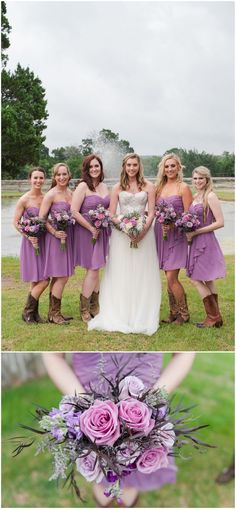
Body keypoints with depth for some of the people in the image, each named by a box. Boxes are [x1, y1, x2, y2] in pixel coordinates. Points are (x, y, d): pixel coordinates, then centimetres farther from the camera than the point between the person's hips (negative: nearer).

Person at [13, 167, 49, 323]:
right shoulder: (24, 200, -9)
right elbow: (16, 222, -7)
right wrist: (28, 236, -16)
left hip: (44, 241, 5)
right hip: (31, 241, -5)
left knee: (37, 281, 10)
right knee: (43, 281, -8)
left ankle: (34, 313, 21)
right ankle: (27, 312, 8)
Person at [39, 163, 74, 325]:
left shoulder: (71, 193, 10)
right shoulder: (51, 195, -10)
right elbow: (41, 218, -12)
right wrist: (55, 232, -20)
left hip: (68, 237, 7)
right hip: (56, 238, -7)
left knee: (58, 277, 12)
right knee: (62, 277, -7)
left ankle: (54, 312, 20)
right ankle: (54, 313, 5)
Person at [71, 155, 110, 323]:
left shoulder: (105, 187, 11)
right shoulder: (83, 186, -11)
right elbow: (74, 211, -17)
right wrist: (92, 229, -14)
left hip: (102, 232, 6)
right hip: (87, 232, -6)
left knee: (96, 269, 13)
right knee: (93, 270, -6)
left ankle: (95, 307, 25)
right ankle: (84, 310, 7)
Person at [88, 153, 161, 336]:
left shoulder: (148, 186, 5)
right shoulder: (117, 188, 6)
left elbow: (151, 213, -1)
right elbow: (112, 215, 2)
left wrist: (142, 231, -15)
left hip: (144, 232, 0)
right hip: (122, 232, 0)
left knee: (142, 275, 2)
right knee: (121, 275, 1)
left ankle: (142, 317, 12)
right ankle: (120, 315, 9)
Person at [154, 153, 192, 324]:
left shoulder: (183, 187, -4)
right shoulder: (159, 187, 13)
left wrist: (173, 224, -21)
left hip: (176, 236, -5)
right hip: (161, 235, 6)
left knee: (172, 278, -8)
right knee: (169, 278, 10)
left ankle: (184, 314, 9)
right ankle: (174, 313, 20)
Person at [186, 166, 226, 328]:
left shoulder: (210, 196, -12)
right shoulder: (195, 197, 12)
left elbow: (220, 222, -18)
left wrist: (195, 232, -17)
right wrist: (189, 232, -2)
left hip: (206, 241, -8)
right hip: (197, 242, 8)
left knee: (196, 279, -5)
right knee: (208, 281, 11)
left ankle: (213, 317, 5)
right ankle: (215, 317, 19)